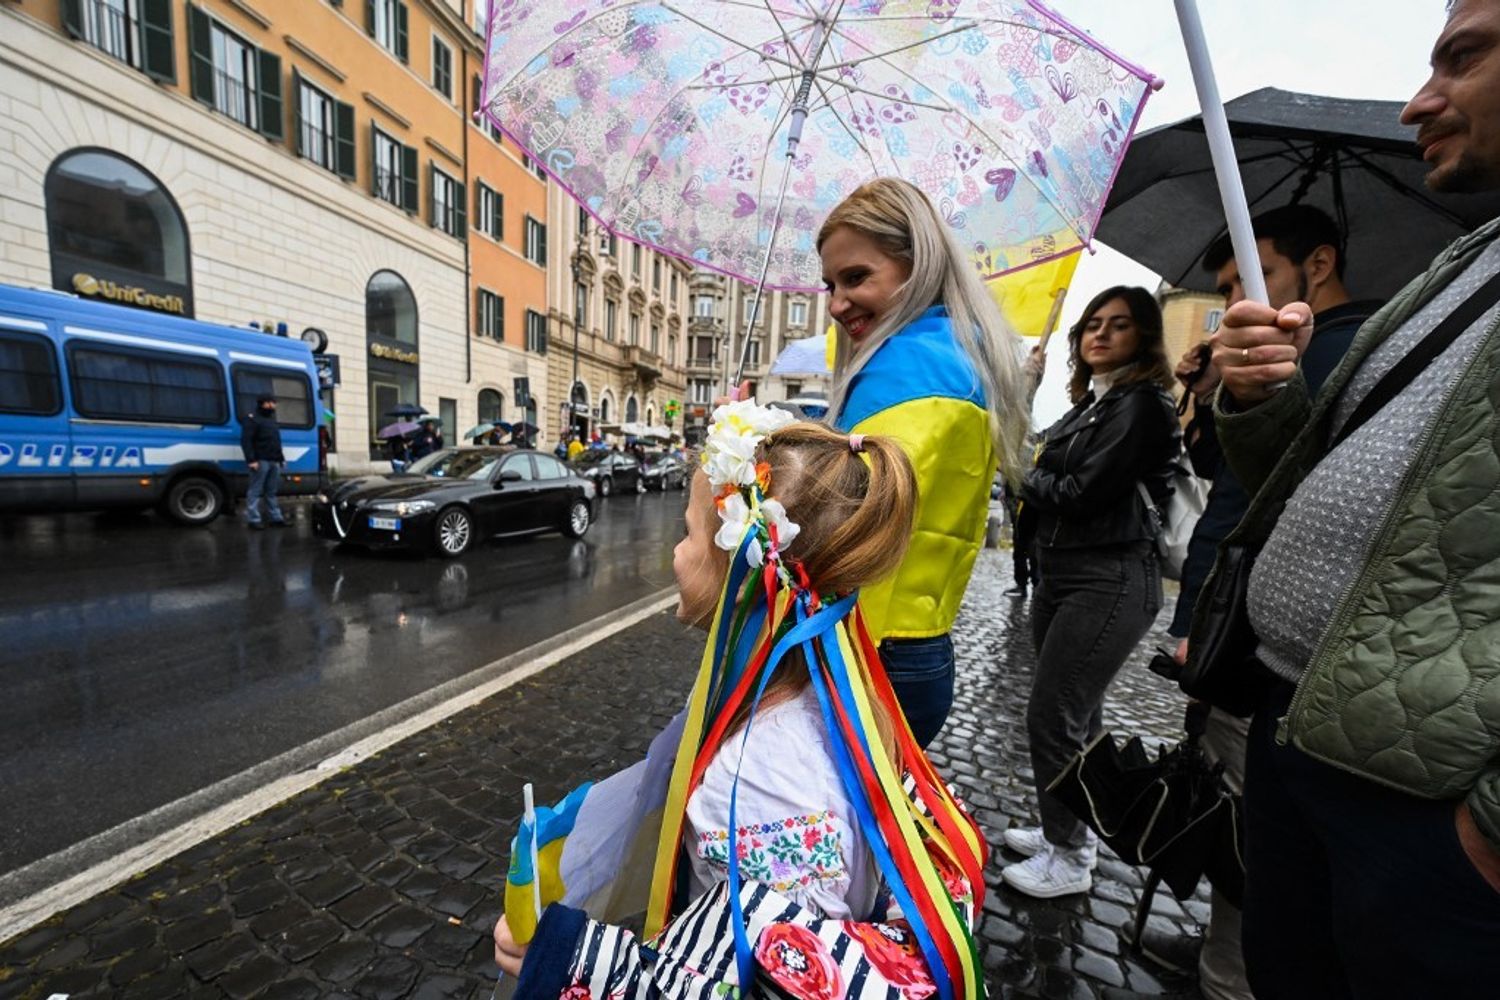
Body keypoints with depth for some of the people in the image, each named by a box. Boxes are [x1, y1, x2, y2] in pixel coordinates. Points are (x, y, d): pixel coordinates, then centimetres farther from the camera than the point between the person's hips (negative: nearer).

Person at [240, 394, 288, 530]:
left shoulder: (273, 420, 23)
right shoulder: (252, 419, -3)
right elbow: (246, 441, -12)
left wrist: (281, 458, 21)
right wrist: (251, 460, -20)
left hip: (274, 461, 8)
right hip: (261, 461, -8)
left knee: (271, 491, 11)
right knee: (256, 491, -5)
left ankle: (275, 518, 14)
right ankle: (254, 520, -4)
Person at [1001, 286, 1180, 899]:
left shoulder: (1143, 403, -11)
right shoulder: (1089, 401, 15)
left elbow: (1083, 493, -18)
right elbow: (1050, 478, 11)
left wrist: (1030, 480, -5)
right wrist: (1039, 484, -8)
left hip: (1110, 581, -8)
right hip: (1061, 572, 8)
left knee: (1053, 717, -4)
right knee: (1074, 713, 17)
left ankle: (1070, 860, 15)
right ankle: (1069, 830, 33)